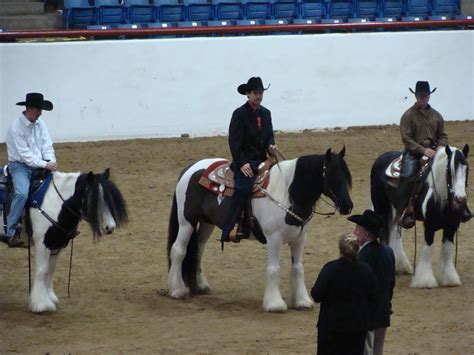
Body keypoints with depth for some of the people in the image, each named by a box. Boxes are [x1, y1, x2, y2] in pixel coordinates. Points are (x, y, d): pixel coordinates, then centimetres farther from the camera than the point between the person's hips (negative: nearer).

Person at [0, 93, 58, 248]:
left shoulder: (40, 124, 4)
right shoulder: (16, 127, -18)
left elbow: (47, 145, 2)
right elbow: (24, 154, -22)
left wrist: (51, 161, -18)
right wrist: (45, 165, -28)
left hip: (38, 165, 7)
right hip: (20, 165, -7)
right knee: (22, 193, -31)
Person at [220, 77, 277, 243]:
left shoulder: (266, 113, 13)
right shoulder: (240, 114, -7)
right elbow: (234, 141, -11)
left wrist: (271, 146, -6)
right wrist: (242, 163, -20)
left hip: (261, 160, 7)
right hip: (244, 162, -7)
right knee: (243, 189, -28)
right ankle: (228, 232, -31)